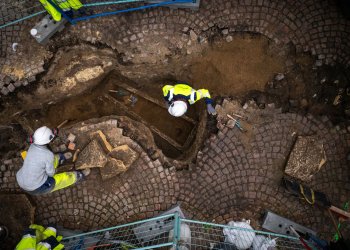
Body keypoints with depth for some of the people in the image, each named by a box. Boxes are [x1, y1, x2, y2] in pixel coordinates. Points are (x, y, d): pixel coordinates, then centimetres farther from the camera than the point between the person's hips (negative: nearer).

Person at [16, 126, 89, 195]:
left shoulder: (32, 146, -10)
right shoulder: (48, 155, -28)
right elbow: (50, 173, -16)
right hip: (36, 188, -7)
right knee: (64, 177, 12)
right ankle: (79, 175, 40)